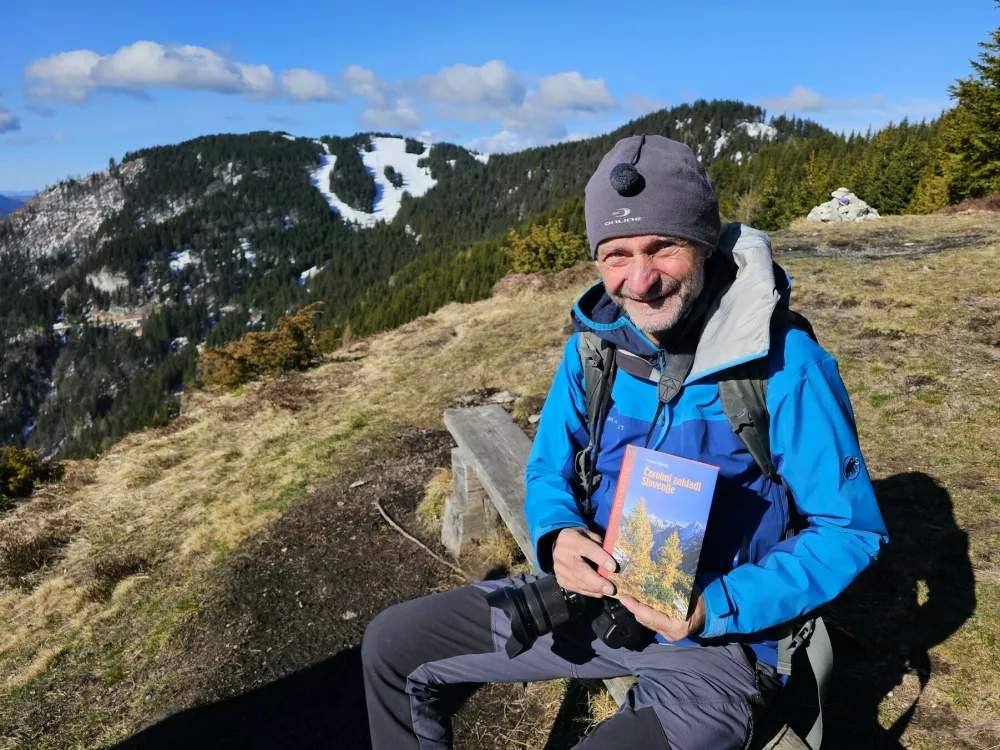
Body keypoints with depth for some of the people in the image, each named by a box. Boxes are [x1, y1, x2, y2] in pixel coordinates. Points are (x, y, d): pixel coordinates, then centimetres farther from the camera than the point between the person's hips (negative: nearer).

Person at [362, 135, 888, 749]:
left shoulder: (785, 368, -20)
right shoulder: (594, 343, -5)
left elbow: (852, 530, -11)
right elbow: (549, 470, 6)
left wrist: (718, 608, -23)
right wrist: (557, 535, -17)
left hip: (720, 639, -4)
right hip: (597, 596, 5)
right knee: (392, 646, 4)